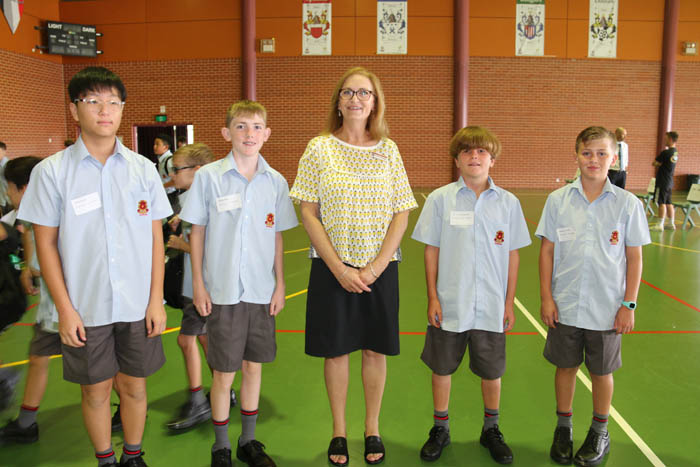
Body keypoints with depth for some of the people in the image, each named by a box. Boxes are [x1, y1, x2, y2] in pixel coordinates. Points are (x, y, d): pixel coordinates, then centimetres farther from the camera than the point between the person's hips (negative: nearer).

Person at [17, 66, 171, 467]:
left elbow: (156, 238, 4)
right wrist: (65, 308, -6)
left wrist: (157, 299, 1)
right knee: (96, 390, 11)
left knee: (134, 386, 13)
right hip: (86, 307, -1)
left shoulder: (143, 169, 2)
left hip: (138, 306, 2)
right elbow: (46, 243, -2)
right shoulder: (52, 171, -4)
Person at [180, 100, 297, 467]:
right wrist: (198, 284, -3)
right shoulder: (208, 177, -5)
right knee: (224, 372, 6)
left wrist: (279, 285, 6)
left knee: (254, 366, 13)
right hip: (223, 290, -2)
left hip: (262, 291, 3)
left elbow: (277, 237, 8)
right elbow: (197, 232, 0)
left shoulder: (276, 181, 2)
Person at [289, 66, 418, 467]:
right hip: (332, 268, -1)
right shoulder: (319, 149, 0)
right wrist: (338, 268, -11)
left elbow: (401, 216, 1)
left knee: (376, 349, 9)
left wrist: (374, 268, -9)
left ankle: (373, 430, 27)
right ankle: (339, 432, 25)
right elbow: (309, 214, -3)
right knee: (336, 350, 7)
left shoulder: (388, 150, 3)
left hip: (380, 268, 1)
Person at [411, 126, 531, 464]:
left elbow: (513, 255, 5)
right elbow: (431, 251, -1)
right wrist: (432, 298, -3)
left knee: (492, 371, 13)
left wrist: (509, 304, 5)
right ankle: (440, 429, 32)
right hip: (449, 306, -1)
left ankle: (491, 429, 36)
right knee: (442, 367, 12)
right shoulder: (440, 199, -4)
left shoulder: (508, 203, 0)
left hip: (491, 308, 1)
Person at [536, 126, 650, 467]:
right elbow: (547, 250, 1)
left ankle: (599, 433, 34)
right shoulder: (558, 200, -2)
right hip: (564, 306, 1)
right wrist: (546, 297, -3)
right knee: (565, 366, 13)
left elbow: (634, 257, -1)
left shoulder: (628, 204, -4)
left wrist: (629, 304, -3)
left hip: (607, 308, -1)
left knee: (601, 371, 13)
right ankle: (563, 428, 33)